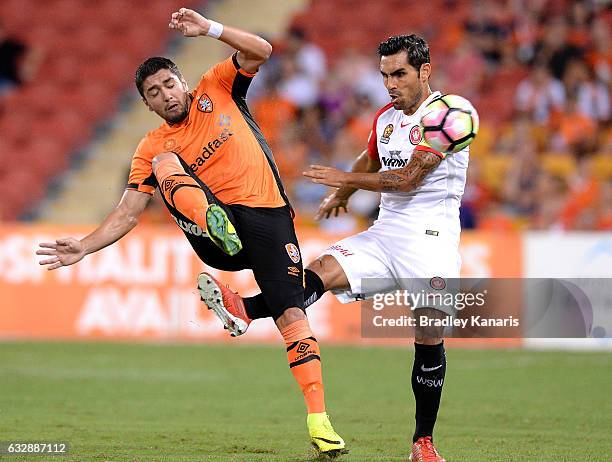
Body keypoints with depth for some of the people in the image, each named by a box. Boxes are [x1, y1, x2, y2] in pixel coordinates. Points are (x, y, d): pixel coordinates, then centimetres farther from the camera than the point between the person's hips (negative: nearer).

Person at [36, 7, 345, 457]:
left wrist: (208, 28, -13)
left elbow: (260, 51, -1)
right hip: (216, 239, 1)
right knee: (166, 163, -19)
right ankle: (214, 222, -48)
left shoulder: (215, 91, 9)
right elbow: (127, 214, 6)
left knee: (293, 315, -15)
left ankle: (319, 421, -15)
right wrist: (83, 247, -7)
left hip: (268, 218, -1)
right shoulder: (152, 147, 9)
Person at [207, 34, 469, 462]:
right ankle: (246, 310, -39)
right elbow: (369, 161, 35)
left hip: (430, 239, -6)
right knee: (323, 270, -18)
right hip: (384, 234, 6)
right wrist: (339, 197, 49)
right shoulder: (385, 118, 13)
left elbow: (408, 178, -18)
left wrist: (347, 179, -11)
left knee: (430, 342, -7)